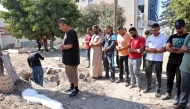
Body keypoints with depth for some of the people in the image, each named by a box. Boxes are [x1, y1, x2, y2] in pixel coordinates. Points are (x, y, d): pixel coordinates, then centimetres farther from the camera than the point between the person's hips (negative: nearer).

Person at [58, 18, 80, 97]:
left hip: (72, 57, -10)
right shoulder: (67, 32, 12)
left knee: (73, 74, 2)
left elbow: (70, 45, -25)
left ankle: (76, 89, 16)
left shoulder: (71, 32, -19)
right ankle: (72, 86, 34)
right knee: (69, 73, 19)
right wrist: (62, 45, -5)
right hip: (67, 57, 10)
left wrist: (62, 47, -7)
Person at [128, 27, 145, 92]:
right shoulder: (131, 40, 15)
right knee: (131, 72, 13)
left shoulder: (141, 39, -9)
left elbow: (141, 50, -16)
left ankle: (138, 86, 11)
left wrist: (133, 50, -12)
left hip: (137, 59, -7)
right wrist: (129, 49, -2)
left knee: (136, 73, -1)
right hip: (130, 58, 7)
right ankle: (132, 83, 27)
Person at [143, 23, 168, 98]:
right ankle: (148, 87, 29)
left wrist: (155, 51, -15)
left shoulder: (164, 37, -5)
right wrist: (150, 49, -13)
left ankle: (158, 90, 18)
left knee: (158, 75, 4)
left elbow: (164, 49, -11)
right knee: (148, 74, 12)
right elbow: (146, 48, 8)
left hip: (158, 60, -4)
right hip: (148, 59, 5)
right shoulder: (149, 38, 9)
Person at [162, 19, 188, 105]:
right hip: (171, 61, 4)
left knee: (179, 80, 5)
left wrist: (174, 48, -8)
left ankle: (177, 96, 18)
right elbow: (167, 48, -2)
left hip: (181, 62, -4)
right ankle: (168, 93, 25)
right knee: (169, 78, 11)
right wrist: (178, 51, -13)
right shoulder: (172, 37, 9)